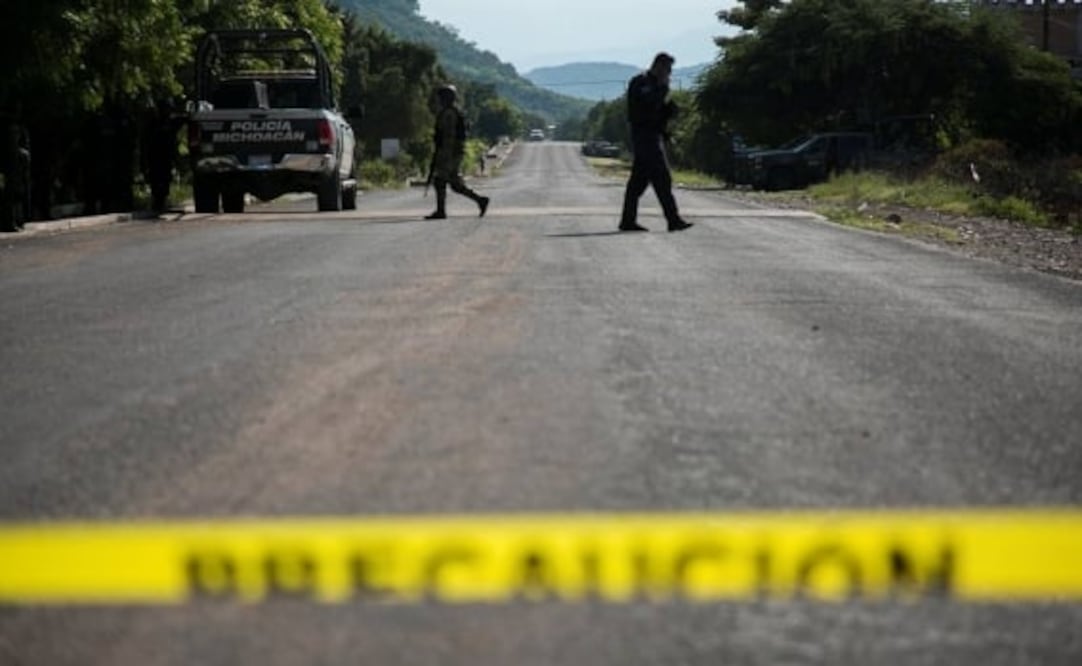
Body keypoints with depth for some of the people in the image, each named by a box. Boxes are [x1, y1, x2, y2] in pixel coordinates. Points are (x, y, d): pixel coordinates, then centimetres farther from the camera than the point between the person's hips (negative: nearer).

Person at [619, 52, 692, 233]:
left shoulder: (653, 84, 21)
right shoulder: (640, 83, -10)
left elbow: (659, 111, 25)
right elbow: (648, 106, -23)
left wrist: (670, 108, 5)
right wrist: (663, 88, -15)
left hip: (654, 135, 10)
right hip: (645, 135, -10)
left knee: (639, 180, 9)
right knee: (661, 178, -13)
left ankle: (628, 220, 11)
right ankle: (673, 219, -15)